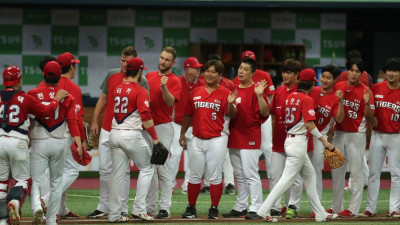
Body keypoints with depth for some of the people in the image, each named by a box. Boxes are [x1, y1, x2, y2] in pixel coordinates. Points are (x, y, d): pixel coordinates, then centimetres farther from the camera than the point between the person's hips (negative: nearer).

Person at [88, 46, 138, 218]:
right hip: (106, 130, 5)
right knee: (104, 170, 8)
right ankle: (103, 207, 15)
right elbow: (103, 100, 14)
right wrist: (94, 122, 8)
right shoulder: (112, 77, 9)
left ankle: (122, 209, 3)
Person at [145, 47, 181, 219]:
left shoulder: (174, 81, -4)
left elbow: (170, 101, -18)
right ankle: (150, 207, 15)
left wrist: (164, 88, -33)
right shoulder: (149, 76, 14)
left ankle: (165, 208, -7)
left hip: (163, 127, -6)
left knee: (162, 167, -9)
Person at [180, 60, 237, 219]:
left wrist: (230, 104, -31)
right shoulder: (195, 93, 10)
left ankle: (214, 209, 5)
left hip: (217, 139, -4)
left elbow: (231, 115, -11)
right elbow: (188, 115, 17)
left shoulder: (224, 93, -2)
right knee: (194, 176, 8)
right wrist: (183, 133, 12)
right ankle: (191, 208, 16)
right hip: (197, 139, 4)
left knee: (215, 176, -2)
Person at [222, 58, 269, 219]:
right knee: (239, 176, 14)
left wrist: (259, 96, -28)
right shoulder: (233, 89, 14)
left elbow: (265, 113, -16)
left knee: (251, 174, -10)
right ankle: (240, 207, 20)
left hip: (250, 138, -8)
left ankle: (255, 208, -9)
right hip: (234, 138, 8)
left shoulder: (256, 89, -8)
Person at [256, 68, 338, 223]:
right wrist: (324, 142, -18)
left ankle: (320, 214, 19)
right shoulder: (307, 99, -13)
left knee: (309, 175, 16)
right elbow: (309, 124, -20)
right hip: (299, 141, -9)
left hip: (289, 139, 9)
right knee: (287, 179, -7)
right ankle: (264, 210, -10)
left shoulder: (290, 96, 9)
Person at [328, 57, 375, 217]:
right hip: (339, 134, 5)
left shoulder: (365, 91, -6)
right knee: (337, 171, 11)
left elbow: (369, 119, -9)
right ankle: (336, 207, 21)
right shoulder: (338, 87, 6)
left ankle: (353, 209, -3)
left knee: (356, 172, -4)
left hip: (356, 135, -5)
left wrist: (367, 104, -25)